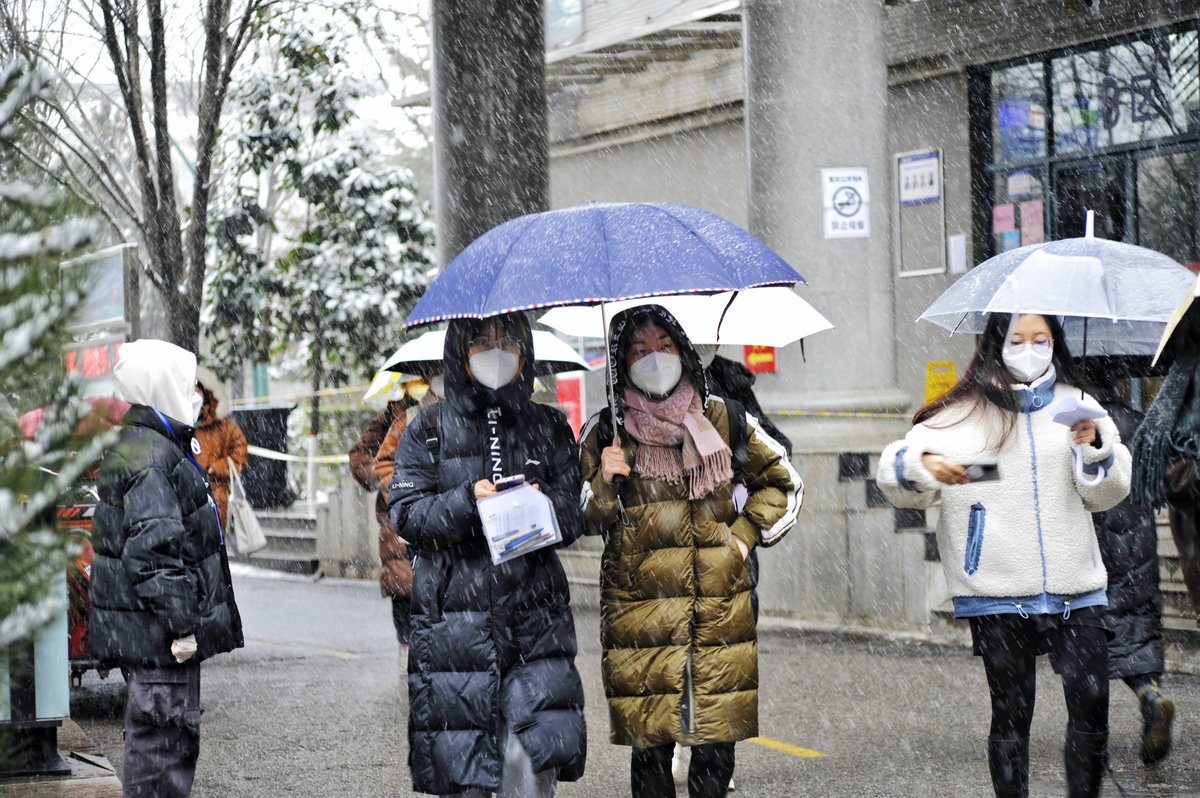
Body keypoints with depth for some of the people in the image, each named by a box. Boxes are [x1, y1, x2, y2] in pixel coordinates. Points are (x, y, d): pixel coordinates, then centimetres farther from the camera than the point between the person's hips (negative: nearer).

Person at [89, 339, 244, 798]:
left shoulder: (157, 446, 16)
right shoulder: (152, 458, -18)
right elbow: (154, 550, -24)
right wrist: (181, 626, -22)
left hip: (155, 632, 11)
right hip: (158, 631, -11)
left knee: (175, 736, 18)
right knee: (163, 738, -6)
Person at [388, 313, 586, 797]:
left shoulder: (549, 427, 13)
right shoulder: (430, 430, 8)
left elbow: (574, 518, 9)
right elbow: (406, 515, -1)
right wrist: (467, 501, -16)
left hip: (535, 615, 1)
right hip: (454, 617, -1)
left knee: (535, 755, -12)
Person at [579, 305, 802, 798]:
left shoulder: (721, 420, 8)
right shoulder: (606, 434, 4)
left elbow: (781, 481, 20)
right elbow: (586, 524, 6)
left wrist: (745, 533, 7)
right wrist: (606, 483, -12)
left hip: (720, 609, 1)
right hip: (639, 614, -1)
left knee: (716, 747, 0)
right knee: (649, 744, -2)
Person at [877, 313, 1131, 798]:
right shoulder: (965, 413, 3)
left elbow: (1107, 495, 6)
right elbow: (895, 476, -3)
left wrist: (1094, 448, -13)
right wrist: (921, 464, -24)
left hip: (1075, 589, 2)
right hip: (998, 593, -2)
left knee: (1091, 708, -4)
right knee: (1012, 713, 4)